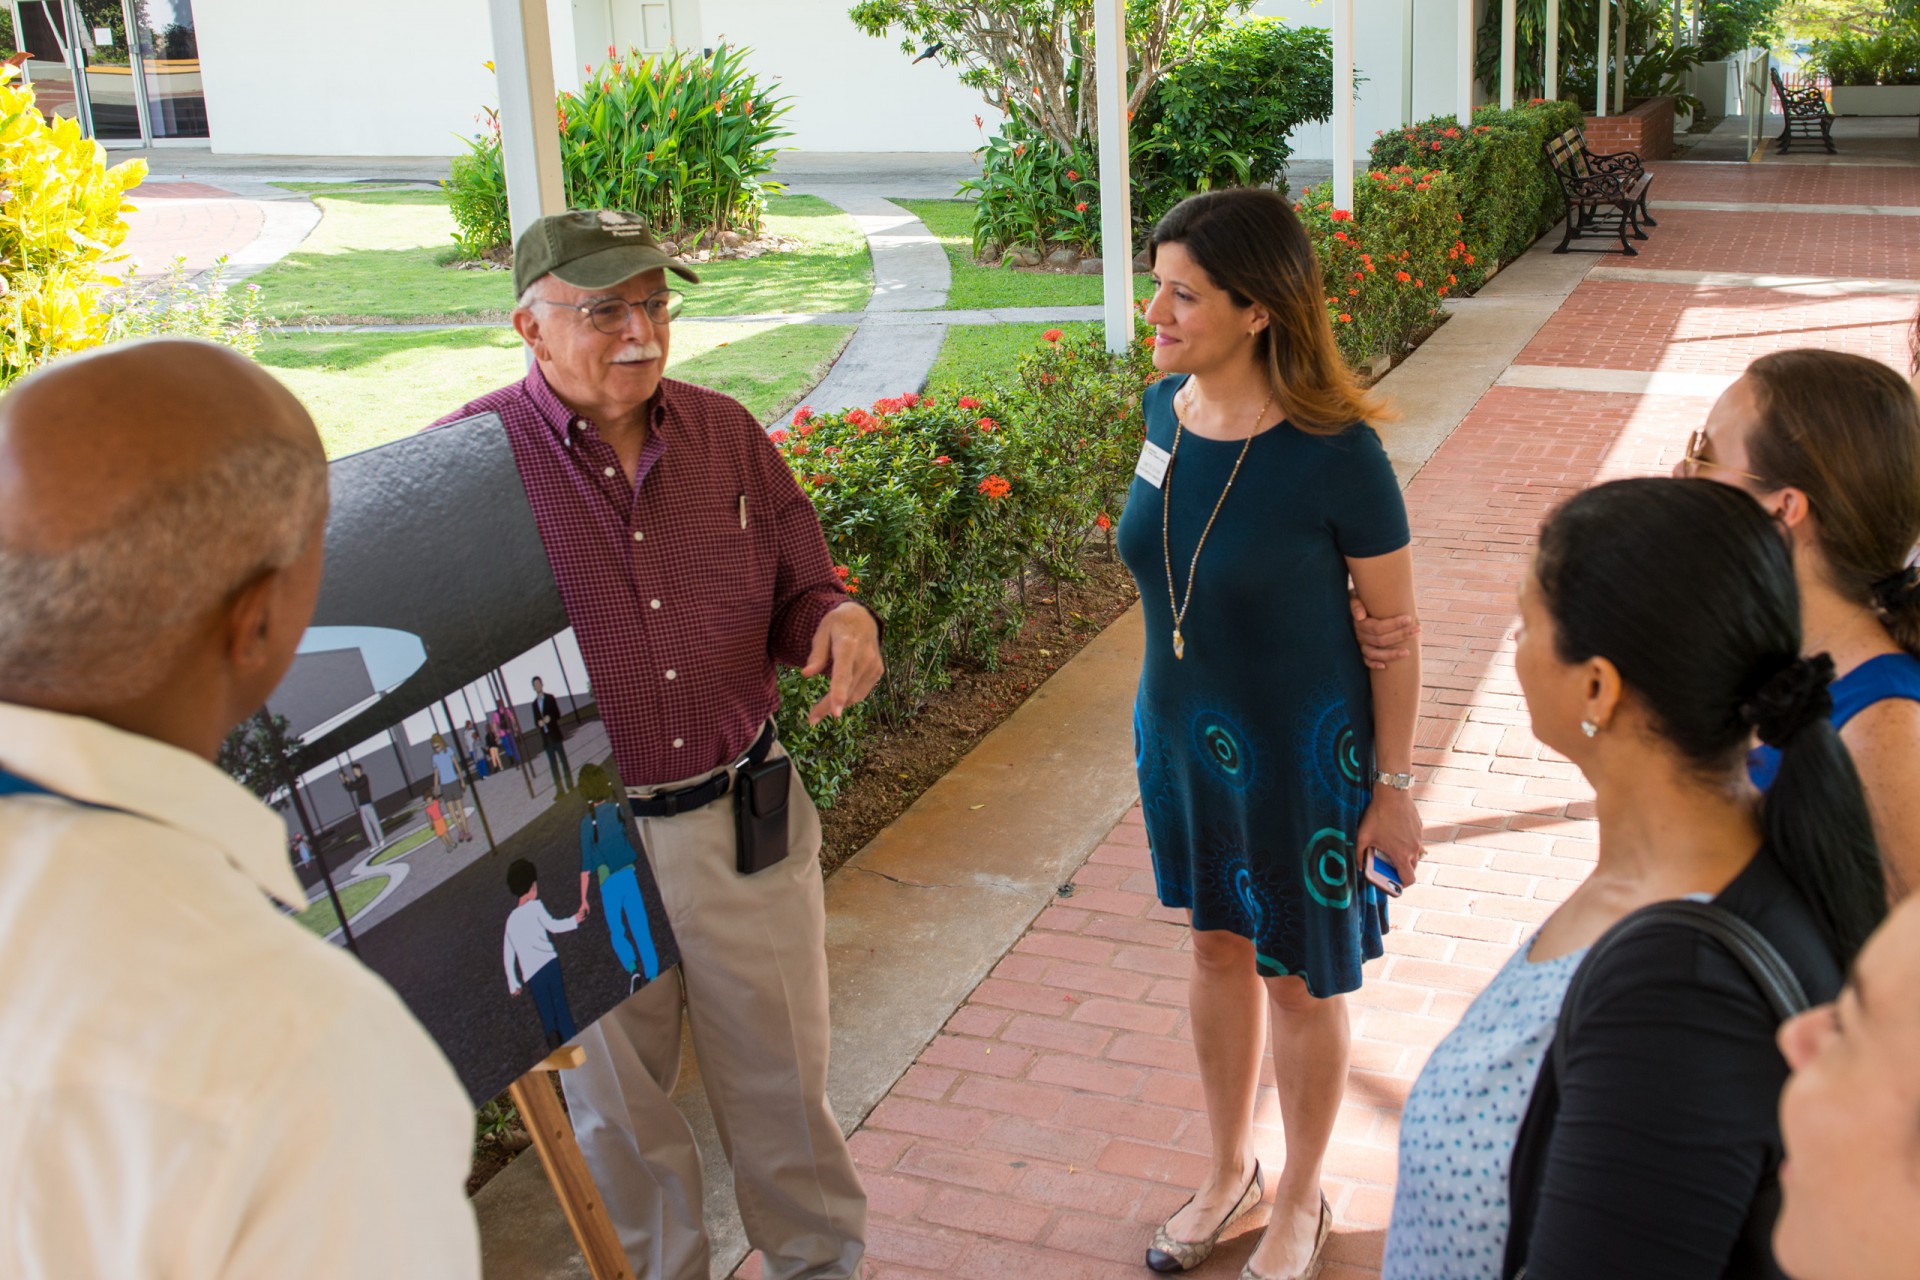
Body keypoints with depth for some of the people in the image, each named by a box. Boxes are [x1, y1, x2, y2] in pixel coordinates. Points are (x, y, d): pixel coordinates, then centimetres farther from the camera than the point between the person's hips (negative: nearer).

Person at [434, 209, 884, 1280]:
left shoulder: (726, 435, 3)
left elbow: (795, 598, 11)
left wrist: (840, 619, -13)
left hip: (745, 821, 3)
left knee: (783, 1081, 18)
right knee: (620, 1109, 17)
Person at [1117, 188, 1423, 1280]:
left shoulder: (1336, 453, -24)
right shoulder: (1165, 411, -6)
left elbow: (1396, 630, -15)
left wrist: (1394, 785, -10)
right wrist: (1168, 716, 15)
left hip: (1301, 752, -5)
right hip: (1183, 734, 6)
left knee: (1300, 978, 13)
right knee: (1217, 946, 22)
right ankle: (1231, 1170, 45)